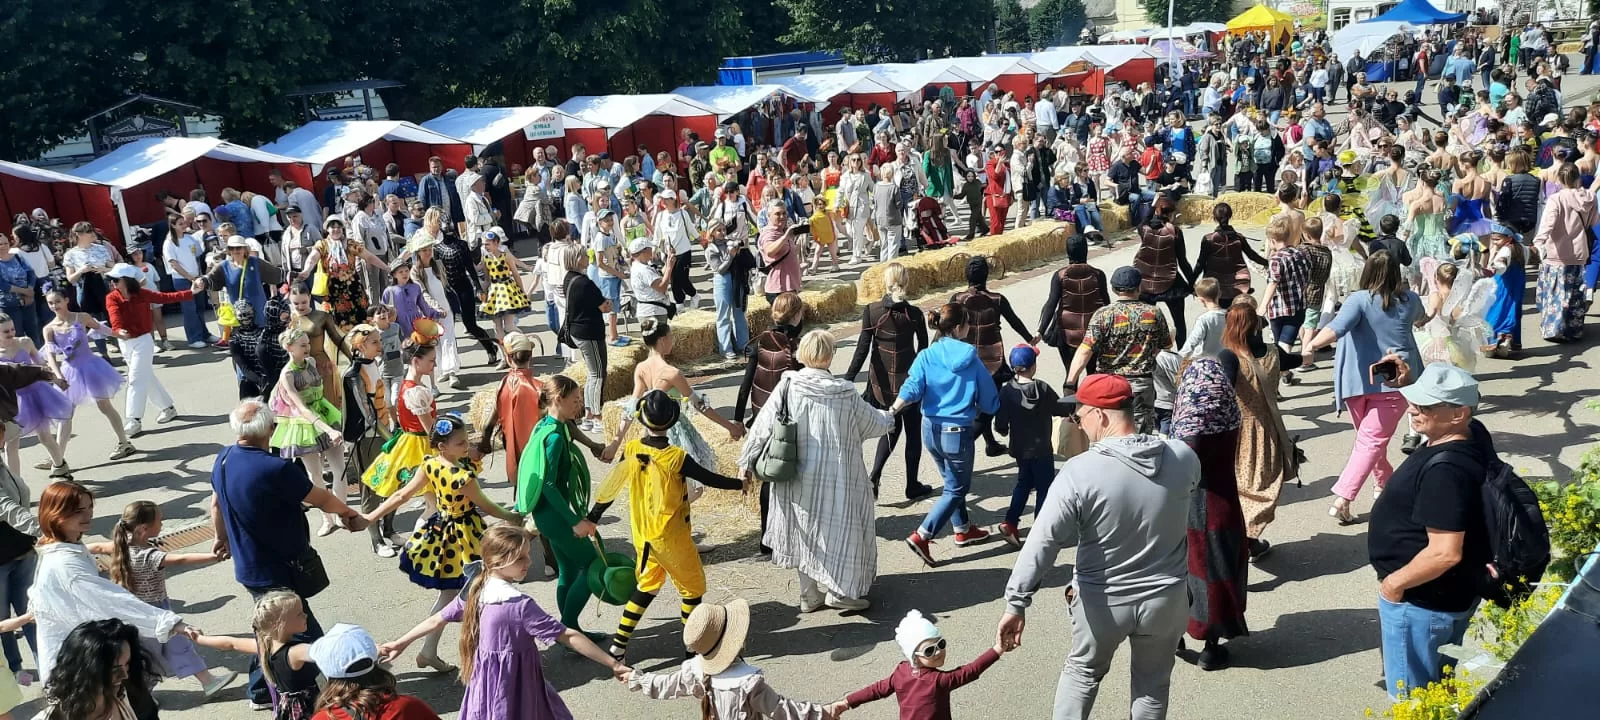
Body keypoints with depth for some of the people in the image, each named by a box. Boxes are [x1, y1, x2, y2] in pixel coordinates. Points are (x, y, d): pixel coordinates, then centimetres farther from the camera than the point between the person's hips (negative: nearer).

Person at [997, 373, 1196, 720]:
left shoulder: (1079, 471, -23)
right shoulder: (1183, 456, -11)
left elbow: (1042, 543, -24)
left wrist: (1016, 603, -21)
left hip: (1102, 602, -2)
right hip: (1167, 597, 2)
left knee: (1083, 670, 24)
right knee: (1153, 682, 22)